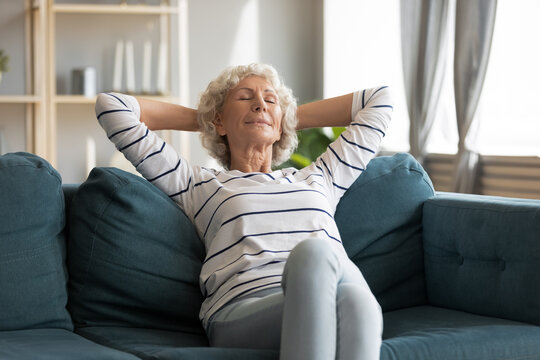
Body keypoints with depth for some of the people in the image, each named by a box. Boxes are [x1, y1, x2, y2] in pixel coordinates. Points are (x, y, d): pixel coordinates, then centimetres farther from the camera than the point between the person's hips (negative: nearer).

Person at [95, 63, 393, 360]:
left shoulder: (318, 179, 36)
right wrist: (199, 119, 40)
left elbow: (379, 99, 47)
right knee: (314, 250, -38)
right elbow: (110, 106, 29)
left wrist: (293, 117, 48)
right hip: (241, 314, -3)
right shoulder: (200, 185, 28)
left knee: (354, 298, -38)